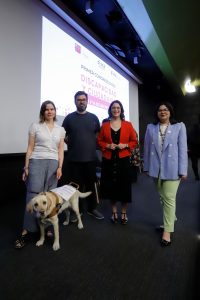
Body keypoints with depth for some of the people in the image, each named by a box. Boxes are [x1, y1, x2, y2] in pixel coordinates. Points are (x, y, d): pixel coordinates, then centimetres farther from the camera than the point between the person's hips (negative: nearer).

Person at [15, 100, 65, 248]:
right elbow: (30, 148, 4)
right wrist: (26, 167, -1)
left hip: (53, 164, 2)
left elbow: (61, 150, 9)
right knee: (33, 196, -6)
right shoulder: (35, 126, 6)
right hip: (37, 162, -2)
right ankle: (27, 231, 3)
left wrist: (60, 167, -2)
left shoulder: (60, 129, 12)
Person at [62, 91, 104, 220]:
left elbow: (98, 135, 13)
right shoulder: (69, 117, 4)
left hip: (90, 158, 1)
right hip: (74, 158, -1)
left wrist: (94, 145, 3)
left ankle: (92, 208, 27)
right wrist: (71, 144, 1)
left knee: (91, 184, 11)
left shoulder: (93, 117, 7)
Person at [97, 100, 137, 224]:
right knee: (111, 186, 7)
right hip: (109, 160, 1)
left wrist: (125, 145, -12)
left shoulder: (128, 125, 3)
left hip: (123, 160, -1)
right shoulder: (104, 125, 5)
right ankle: (114, 212, 26)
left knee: (124, 186, 3)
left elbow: (134, 141, 6)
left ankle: (124, 213, 23)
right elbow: (99, 141, 8)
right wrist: (108, 145, -10)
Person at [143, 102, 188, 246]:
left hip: (171, 169, -4)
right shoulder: (151, 128, 7)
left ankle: (167, 231, 11)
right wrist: (147, 167, 8)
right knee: (163, 197, 18)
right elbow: (147, 148, 8)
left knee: (169, 199, -1)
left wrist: (183, 170, -9)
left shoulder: (179, 127, -2)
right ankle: (171, 218, 41)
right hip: (156, 169, 4)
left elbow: (183, 149, -5)